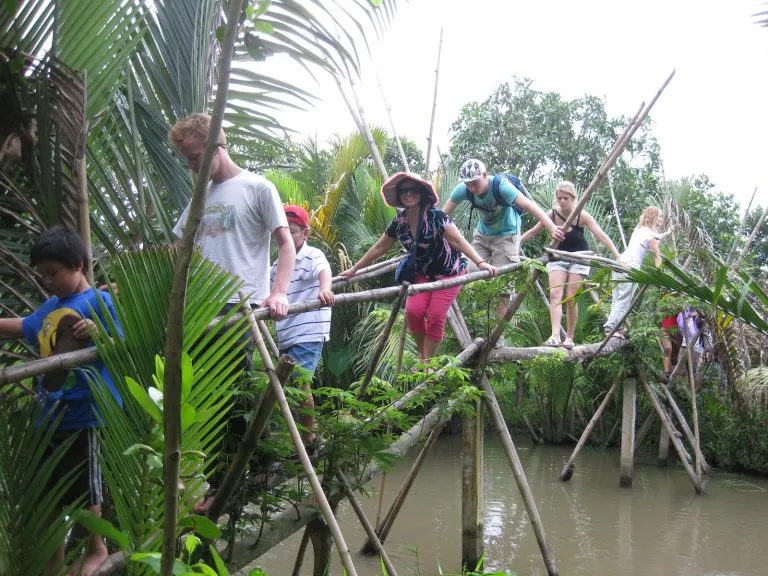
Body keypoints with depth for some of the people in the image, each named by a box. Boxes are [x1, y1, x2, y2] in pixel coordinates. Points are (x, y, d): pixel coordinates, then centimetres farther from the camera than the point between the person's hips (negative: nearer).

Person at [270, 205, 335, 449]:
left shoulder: (312, 256, -7)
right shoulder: (278, 263, 16)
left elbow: (324, 271, -29)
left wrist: (325, 289, -50)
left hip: (308, 333, -8)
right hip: (285, 335, 8)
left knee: (299, 382, -12)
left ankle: (308, 437, 2)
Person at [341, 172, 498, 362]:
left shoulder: (435, 215, -22)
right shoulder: (399, 222, -6)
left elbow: (459, 241, -28)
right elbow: (379, 248, 6)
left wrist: (480, 262, -41)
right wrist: (354, 269, 11)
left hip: (448, 273, -4)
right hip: (423, 274, 4)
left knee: (435, 315, -15)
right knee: (413, 311, -15)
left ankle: (427, 363, -2)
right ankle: (423, 355, 7)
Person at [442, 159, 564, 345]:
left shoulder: (501, 186, -31)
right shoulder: (463, 190, -19)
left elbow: (529, 205, -42)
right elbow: (443, 214, -14)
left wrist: (552, 228, -53)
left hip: (506, 236, -4)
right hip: (482, 235, 4)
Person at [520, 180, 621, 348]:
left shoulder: (582, 215, -17)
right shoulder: (552, 215, -12)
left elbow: (601, 235, -23)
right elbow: (532, 232, 0)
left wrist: (617, 256, -32)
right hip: (558, 257, 2)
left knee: (571, 298, -4)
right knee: (555, 295, -15)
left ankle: (569, 338, 8)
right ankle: (555, 335, -24)